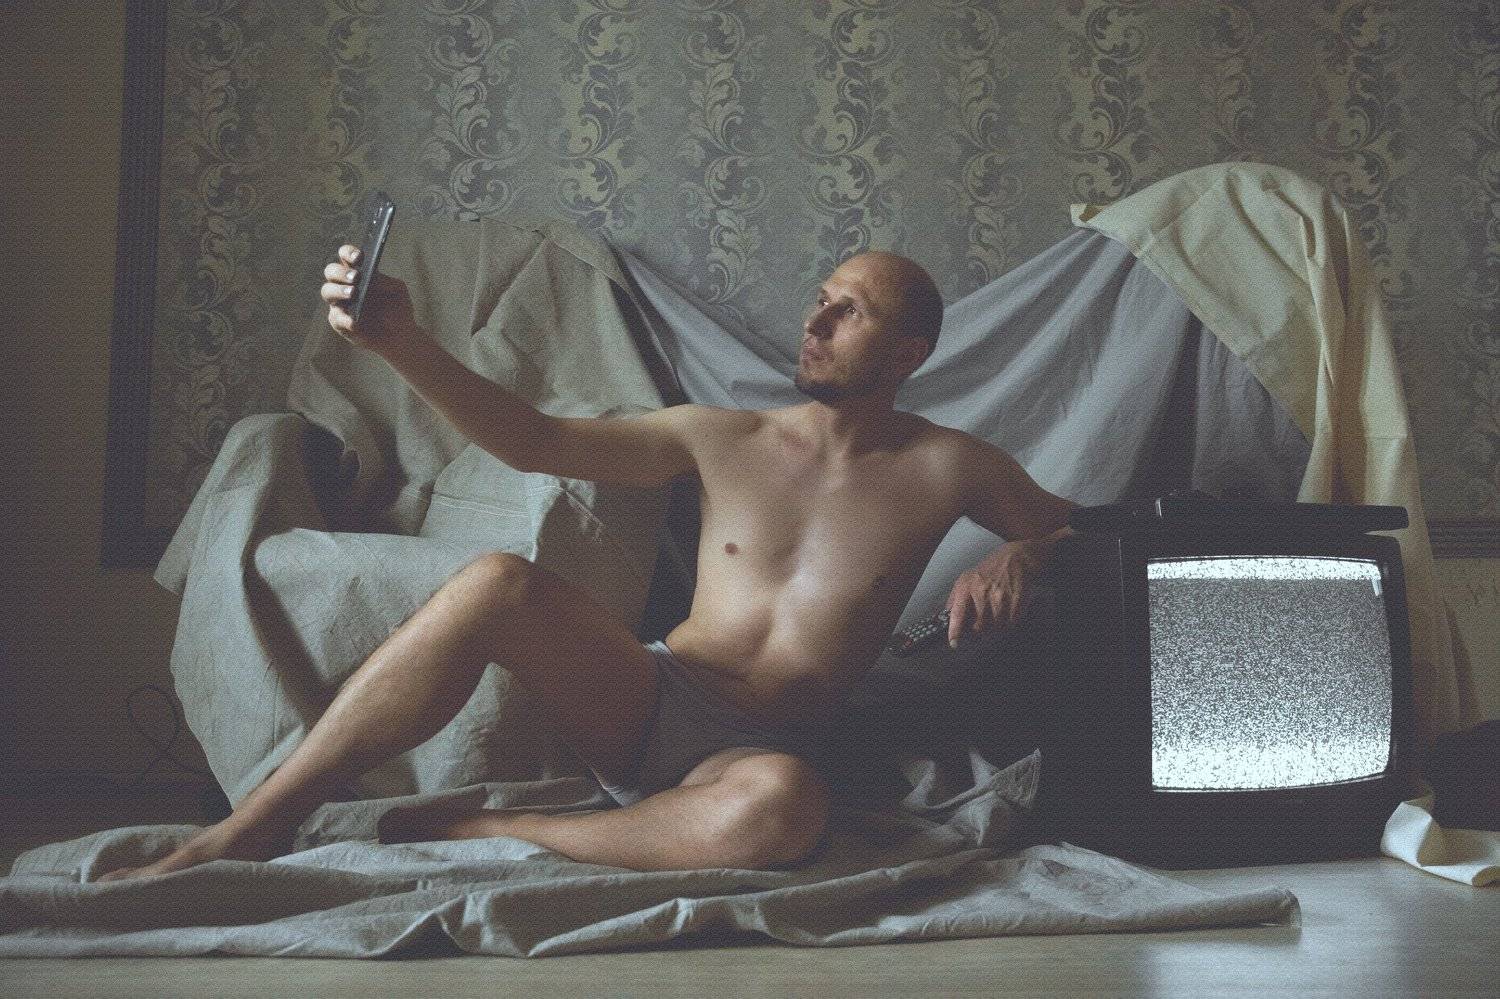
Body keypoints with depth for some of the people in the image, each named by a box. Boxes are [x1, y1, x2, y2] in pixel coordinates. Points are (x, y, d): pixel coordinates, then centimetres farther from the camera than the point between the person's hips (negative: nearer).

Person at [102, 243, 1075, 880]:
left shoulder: (945, 467, 6)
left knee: (786, 804, -42)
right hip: (646, 704, 2)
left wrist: (1019, 558, -8)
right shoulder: (725, 437, 9)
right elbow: (534, 440, 4)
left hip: (764, 752, -2)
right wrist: (403, 343, -9)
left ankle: (484, 833, -24)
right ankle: (253, 827, -22)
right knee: (500, 582, -28)